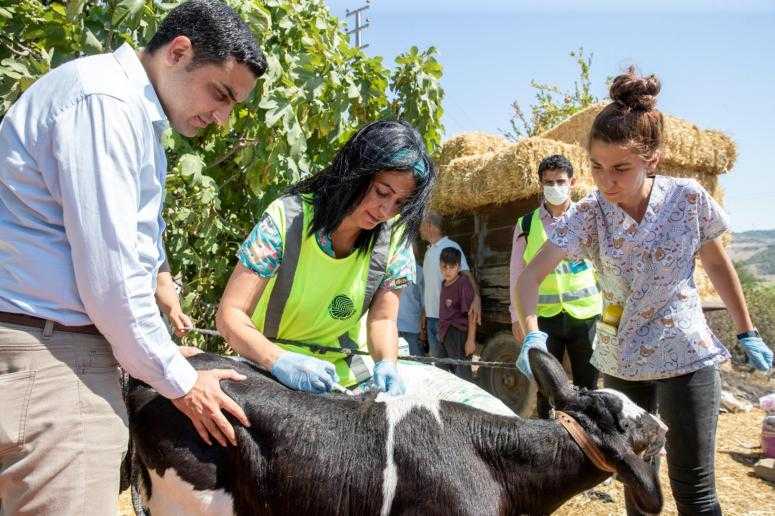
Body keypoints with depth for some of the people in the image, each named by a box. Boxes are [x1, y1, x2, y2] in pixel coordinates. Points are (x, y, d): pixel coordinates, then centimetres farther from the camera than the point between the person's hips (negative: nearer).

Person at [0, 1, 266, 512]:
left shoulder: (131, 110, 16)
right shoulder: (104, 100, -15)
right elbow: (109, 277, -19)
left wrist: (162, 355, 17)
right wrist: (179, 381, -9)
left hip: (63, 346, 10)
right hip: (45, 359, -10)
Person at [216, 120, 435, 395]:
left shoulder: (394, 235, -8)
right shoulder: (286, 218, -17)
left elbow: (382, 319, -2)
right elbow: (230, 314, -18)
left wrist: (386, 364, -22)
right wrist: (280, 360, -34)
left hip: (347, 373, 2)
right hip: (271, 371, -1)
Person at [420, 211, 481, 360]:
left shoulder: (450, 246, -8)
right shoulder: (428, 251, 16)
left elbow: (466, 273, -19)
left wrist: (476, 296, -37)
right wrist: (424, 314, 18)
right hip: (431, 316, 8)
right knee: (435, 357, 13)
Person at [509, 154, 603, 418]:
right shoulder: (526, 225, 3)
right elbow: (517, 273, 6)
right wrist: (516, 316, 4)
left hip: (586, 313, 0)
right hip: (544, 316, 0)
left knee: (587, 385, 8)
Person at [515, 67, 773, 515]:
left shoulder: (689, 198, -12)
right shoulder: (588, 214, -12)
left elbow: (717, 264, 3)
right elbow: (531, 276, -15)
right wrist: (532, 334, -32)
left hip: (687, 358, -2)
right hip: (621, 362, 2)